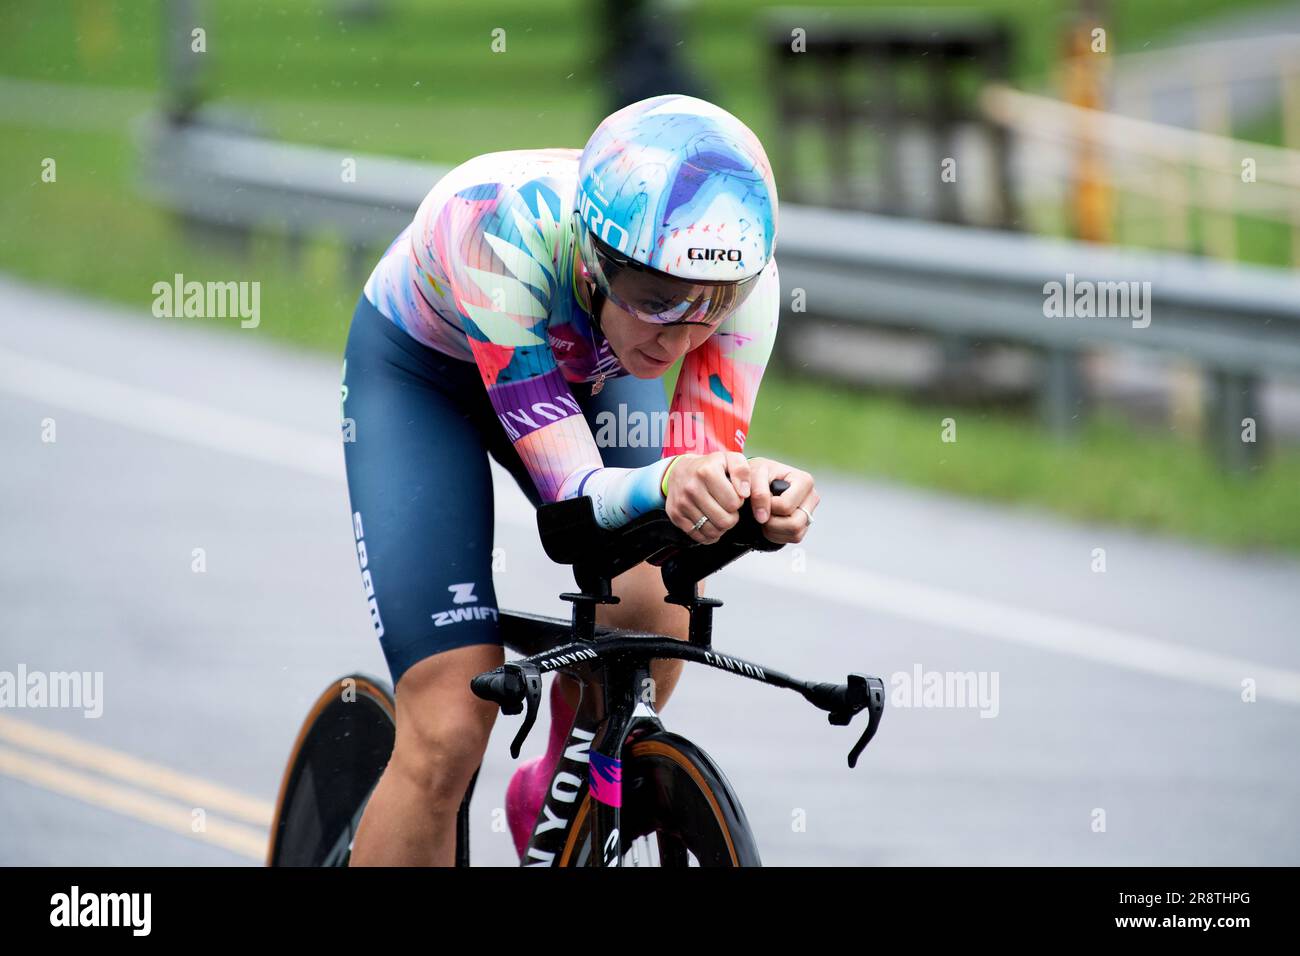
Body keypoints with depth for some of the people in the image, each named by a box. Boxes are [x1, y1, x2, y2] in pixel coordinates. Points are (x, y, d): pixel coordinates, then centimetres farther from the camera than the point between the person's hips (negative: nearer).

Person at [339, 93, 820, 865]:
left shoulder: (741, 272, -32)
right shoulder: (502, 231, -42)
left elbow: (704, 465, -29)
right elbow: (571, 492, -42)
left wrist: (757, 492, -53)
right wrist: (665, 484, -63)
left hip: (581, 367, 3)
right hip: (420, 370, -3)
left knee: (651, 601, -26)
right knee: (447, 734, -17)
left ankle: (557, 801, 3)